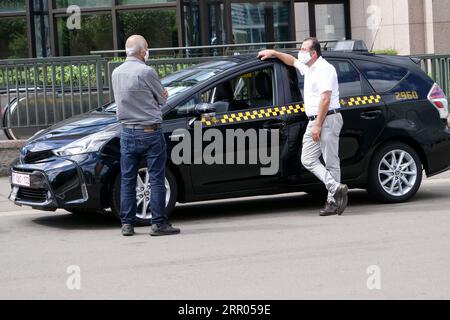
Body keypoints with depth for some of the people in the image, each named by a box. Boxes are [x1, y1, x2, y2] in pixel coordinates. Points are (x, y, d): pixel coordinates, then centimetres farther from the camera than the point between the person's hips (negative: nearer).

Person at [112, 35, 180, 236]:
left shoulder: (116, 73, 7)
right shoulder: (146, 72, -13)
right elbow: (162, 99, -2)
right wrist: (161, 96, 19)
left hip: (127, 132, 6)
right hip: (149, 131, -6)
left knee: (127, 180, 9)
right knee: (156, 179, -1)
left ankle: (127, 224, 11)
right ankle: (159, 223, -1)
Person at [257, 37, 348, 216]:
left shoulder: (325, 69, -13)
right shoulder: (308, 67, 17)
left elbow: (325, 99, -20)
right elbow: (292, 61, 39)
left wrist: (318, 126, -22)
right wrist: (273, 53, 32)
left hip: (328, 119, -10)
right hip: (314, 120, 10)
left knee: (331, 161, -6)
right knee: (308, 160, 1)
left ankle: (332, 201, -5)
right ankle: (336, 188, -3)